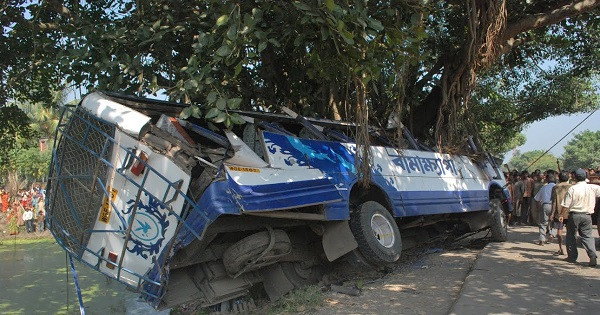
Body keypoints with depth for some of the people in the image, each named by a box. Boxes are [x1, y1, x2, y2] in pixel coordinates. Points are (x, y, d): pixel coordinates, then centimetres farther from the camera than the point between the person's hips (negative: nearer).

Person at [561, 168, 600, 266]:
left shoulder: (572, 189, -10)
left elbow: (566, 205, -9)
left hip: (574, 215, -2)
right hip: (587, 216, 2)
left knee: (570, 235, 13)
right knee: (587, 236, 10)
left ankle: (572, 256, 17)